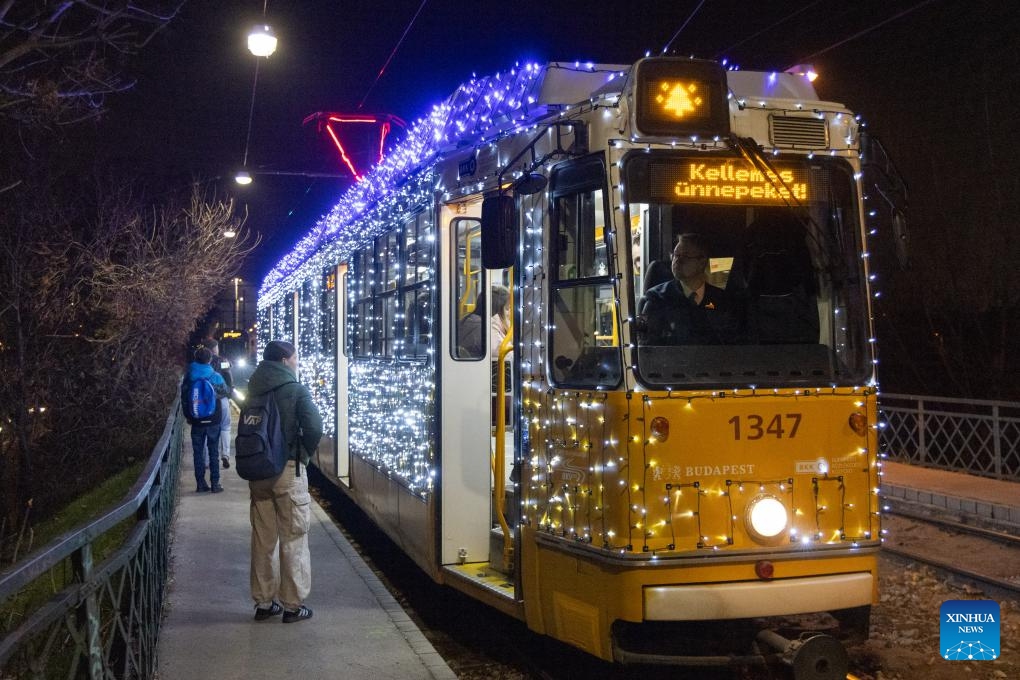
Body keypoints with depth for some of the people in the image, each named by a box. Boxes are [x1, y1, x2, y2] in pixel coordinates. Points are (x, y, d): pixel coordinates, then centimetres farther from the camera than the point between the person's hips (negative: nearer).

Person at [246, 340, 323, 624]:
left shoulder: (254, 391, 9)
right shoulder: (296, 390, -9)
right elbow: (314, 427, -18)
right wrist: (305, 453, -2)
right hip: (288, 469, -6)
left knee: (263, 538, 12)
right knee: (293, 538, 2)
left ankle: (264, 602, 20)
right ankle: (293, 604, 6)